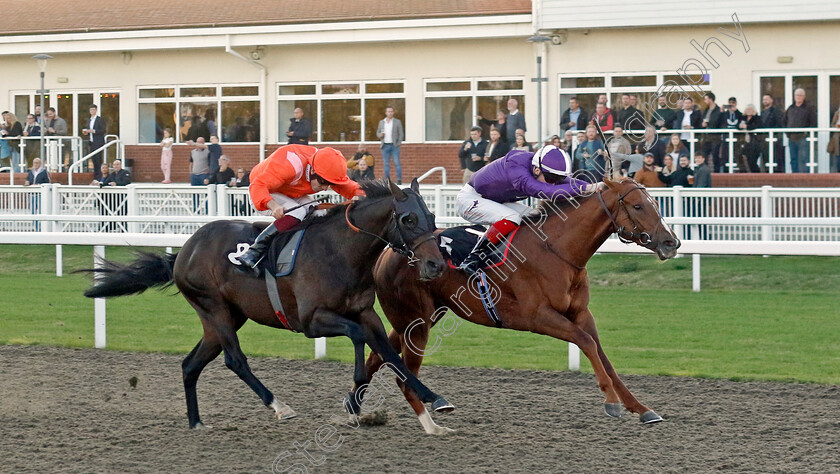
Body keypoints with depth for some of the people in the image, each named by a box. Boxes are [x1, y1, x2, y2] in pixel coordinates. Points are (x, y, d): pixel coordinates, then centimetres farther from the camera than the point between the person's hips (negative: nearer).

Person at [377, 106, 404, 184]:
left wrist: (398, 143, -7)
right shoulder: (381, 122, 12)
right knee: (386, 164, 2)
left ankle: (399, 180, -9)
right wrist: (381, 134, -8)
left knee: (397, 163, -9)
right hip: (385, 146, 3)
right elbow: (378, 133, 16)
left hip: (394, 146, -3)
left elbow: (401, 134, 5)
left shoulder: (397, 122, 5)